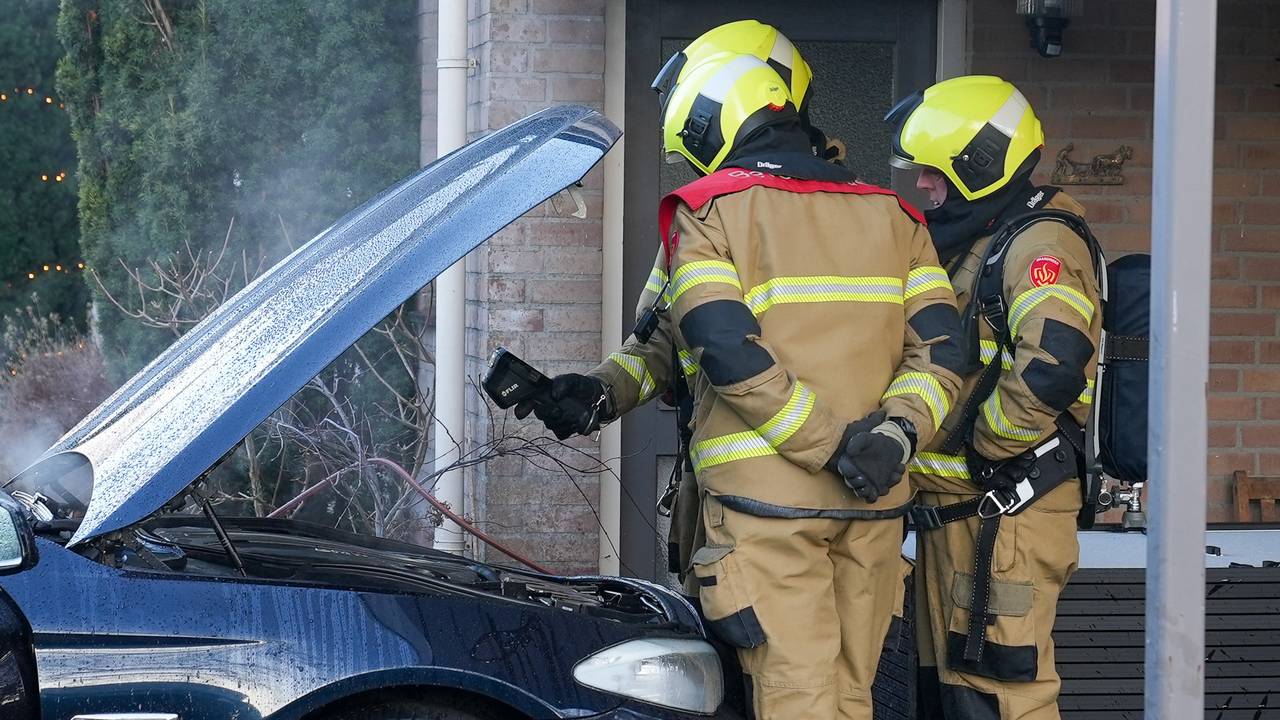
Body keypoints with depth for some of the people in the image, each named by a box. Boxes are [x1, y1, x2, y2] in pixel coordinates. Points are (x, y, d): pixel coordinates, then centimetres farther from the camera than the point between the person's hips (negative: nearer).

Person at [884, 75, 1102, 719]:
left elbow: (1050, 369, -30)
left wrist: (980, 450, -19)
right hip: (954, 511, 11)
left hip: (1003, 513, -11)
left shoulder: (1039, 243, -14)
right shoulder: (969, 246, 20)